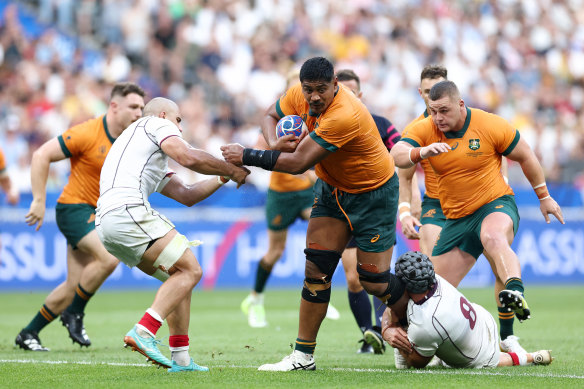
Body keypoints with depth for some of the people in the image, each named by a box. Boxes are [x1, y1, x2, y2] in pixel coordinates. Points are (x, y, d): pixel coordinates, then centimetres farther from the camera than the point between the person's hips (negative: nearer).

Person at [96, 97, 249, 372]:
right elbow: (188, 157, -7)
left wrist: (223, 177, 28)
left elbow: (186, 195, 33)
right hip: (127, 209, -10)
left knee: (180, 276, 16)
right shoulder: (156, 124, 11)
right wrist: (230, 169, 4)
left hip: (105, 224, 10)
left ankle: (180, 359, 9)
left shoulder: (154, 163, 38)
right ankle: (143, 333, -25)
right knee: (190, 270, -8)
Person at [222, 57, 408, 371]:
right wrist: (275, 143, -14)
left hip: (373, 194, -7)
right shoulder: (299, 96, -12)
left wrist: (247, 156, -29)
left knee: (374, 281, -5)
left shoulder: (346, 116, -36)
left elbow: (298, 163, -34)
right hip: (332, 189, 7)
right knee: (316, 268, -4)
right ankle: (303, 355, 0)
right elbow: (271, 116, 9)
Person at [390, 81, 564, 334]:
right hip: (457, 218, 5)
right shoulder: (425, 130, -4)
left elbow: (525, 156, 3)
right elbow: (397, 155, -20)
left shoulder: (491, 126, -10)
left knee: (494, 239, -41)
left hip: (496, 204, -5)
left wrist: (544, 197, 11)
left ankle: (517, 295, -63)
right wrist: (421, 152, -42)